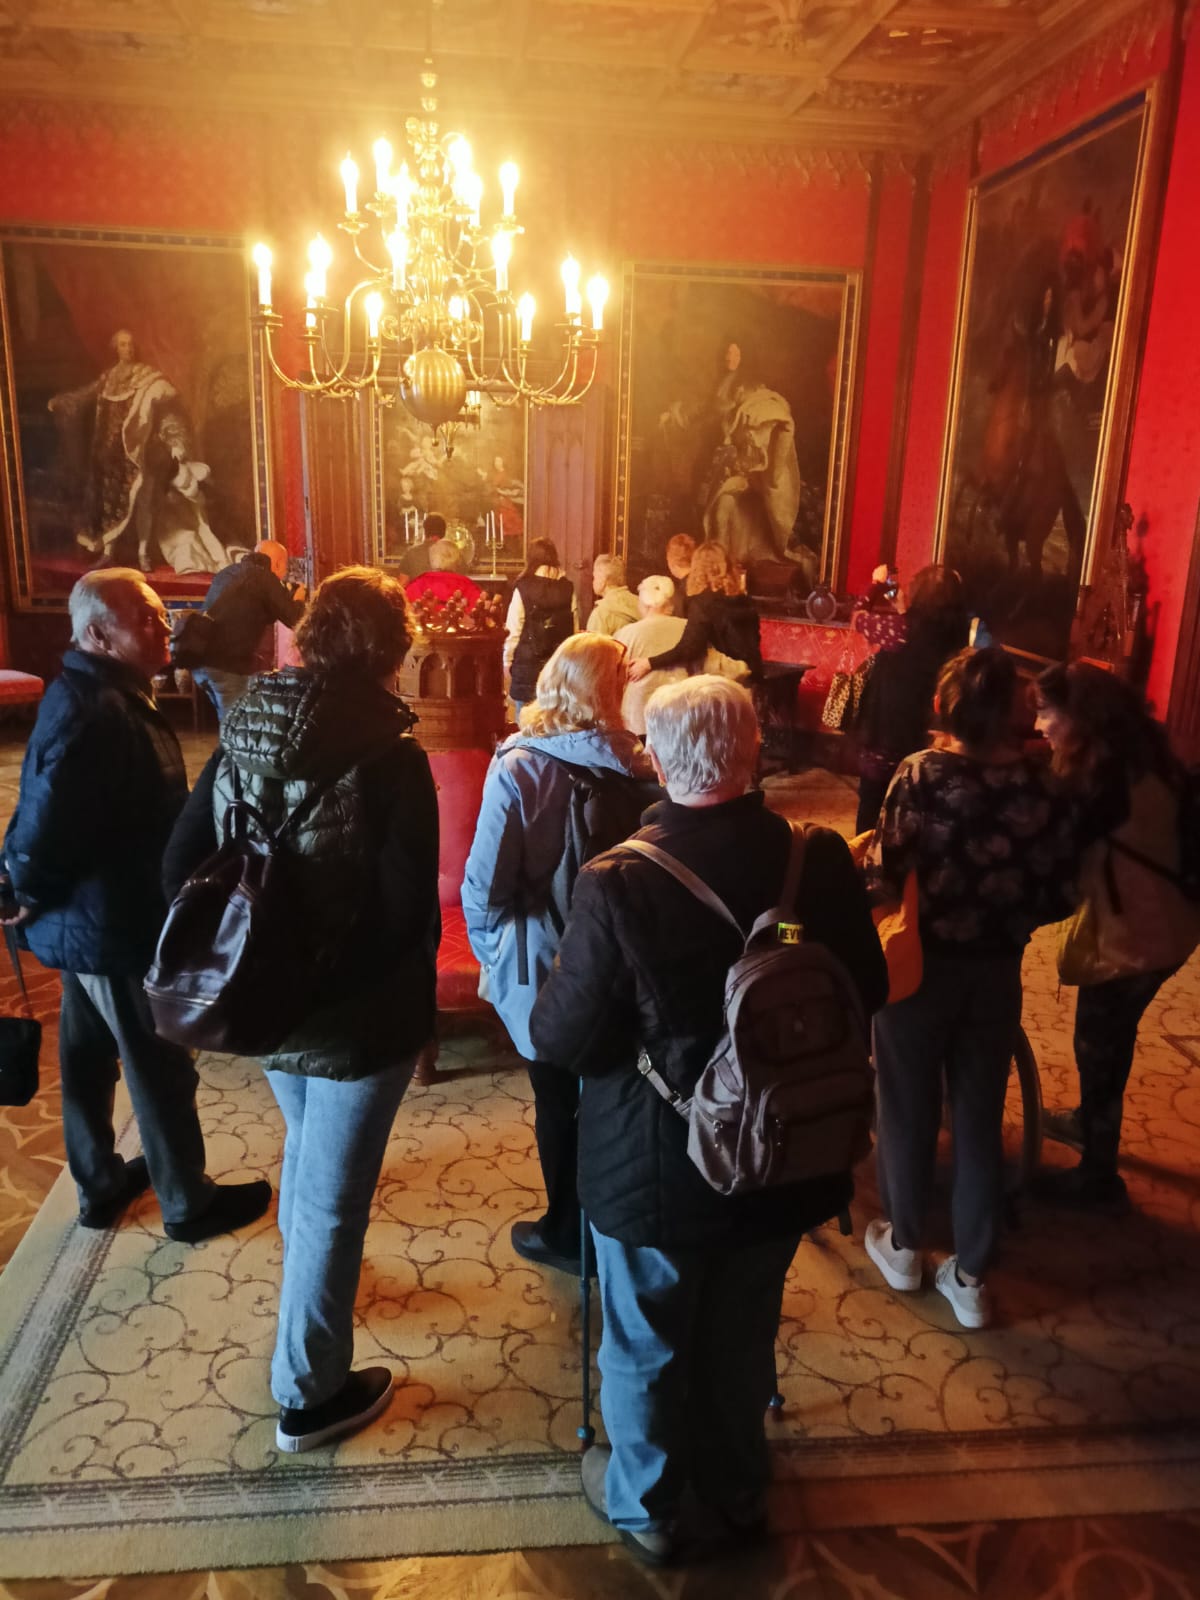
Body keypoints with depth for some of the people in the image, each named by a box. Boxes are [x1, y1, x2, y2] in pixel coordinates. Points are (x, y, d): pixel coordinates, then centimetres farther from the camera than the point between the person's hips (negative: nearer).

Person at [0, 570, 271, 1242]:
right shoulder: (95, 715, -28)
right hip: (116, 928, -10)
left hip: (89, 919, 10)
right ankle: (189, 1204, 24)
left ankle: (100, 1184, 40)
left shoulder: (103, 694, 6)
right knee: (160, 1068, 6)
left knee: (89, 1056, 21)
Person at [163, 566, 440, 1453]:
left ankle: (309, 1285, 56)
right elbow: (410, 906, -20)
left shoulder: (243, 733, -4)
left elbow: (182, 865, 0)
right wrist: (416, 1000, -2)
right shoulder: (390, 755, -21)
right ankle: (308, 1395, 26)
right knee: (333, 1193, 10)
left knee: (308, 1153, 31)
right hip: (359, 1012, -6)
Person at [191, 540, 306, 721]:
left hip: (200, 659, 8)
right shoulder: (265, 578, -4)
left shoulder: (227, 573, 19)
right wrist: (298, 600, 19)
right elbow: (293, 619, -3)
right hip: (228, 665, -8)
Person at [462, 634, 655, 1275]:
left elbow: (485, 884, -17)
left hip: (542, 966, -3)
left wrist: (492, 949, 1)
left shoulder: (518, 769, -19)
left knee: (558, 1102, 15)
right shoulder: (638, 765, -12)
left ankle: (567, 1235, 32)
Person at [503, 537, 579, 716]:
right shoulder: (568, 589, 1)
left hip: (528, 663, -3)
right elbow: (575, 629, 0)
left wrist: (507, 661, 3)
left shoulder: (523, 588, -7)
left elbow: (513, 630, -7)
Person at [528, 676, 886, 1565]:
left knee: (646, 1344, 23)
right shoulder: (821, 860, -16)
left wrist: (550, 993, 1)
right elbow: (867, 992, -1)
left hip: (656, 1167, -3)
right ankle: (737, 1492, 51)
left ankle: (648, 1505, 47)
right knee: (743, 1338, 27)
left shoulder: (619, 882, -27)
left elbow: (563, 1040, -19)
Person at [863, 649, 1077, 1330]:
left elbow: (885, 880, -17)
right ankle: (971, 1277, 26)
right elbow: (1059, 897, -3)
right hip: (996, 972, 2)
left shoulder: (922, 775, -16)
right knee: (980, 1118, 15)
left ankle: (904, 1246, 34)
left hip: (922, 964, -2)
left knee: (910, 1109, 16)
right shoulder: (1044, 788, -8)